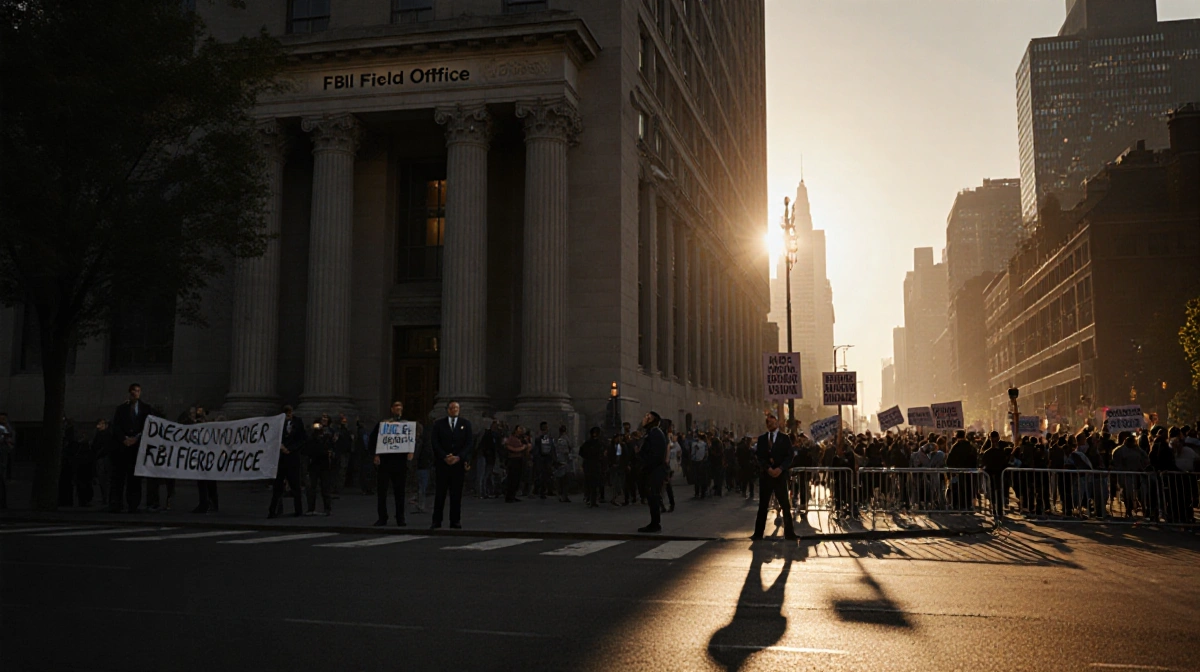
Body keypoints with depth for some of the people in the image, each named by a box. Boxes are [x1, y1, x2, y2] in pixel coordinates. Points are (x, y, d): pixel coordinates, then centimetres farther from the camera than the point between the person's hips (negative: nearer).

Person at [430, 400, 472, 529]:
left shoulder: (466, 423, 8)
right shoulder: (439, 424, 7)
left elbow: (470, 442, 2)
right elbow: (434, 442, 0)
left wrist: (458, 457, -10)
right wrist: (445, 457, -11)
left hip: (459, 462, 1)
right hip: (442, 462, 0)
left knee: (457, 493, 2)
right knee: (440, 492, -2)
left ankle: (455, 521, 7)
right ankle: (436, 521, 1)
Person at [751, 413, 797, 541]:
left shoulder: (784, 438, 5)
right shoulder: (762, 439, 11)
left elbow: (789, 456, -3)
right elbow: (760, 456, 1)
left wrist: (780, 469, -17)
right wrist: (768, 468, -15)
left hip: (780, 474, -2)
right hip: (765, 474, 2)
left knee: (785, 505, 0)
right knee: (763, 505, 4)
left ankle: (789, 532, 6)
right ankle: (758, 533, 6)